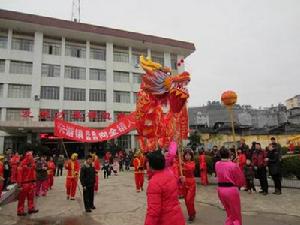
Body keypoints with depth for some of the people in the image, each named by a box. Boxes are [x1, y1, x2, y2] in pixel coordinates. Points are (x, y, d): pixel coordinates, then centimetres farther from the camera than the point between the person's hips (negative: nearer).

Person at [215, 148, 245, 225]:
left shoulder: (217, 164, -2)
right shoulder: (234, 165, -17)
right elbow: (241, 179, -8)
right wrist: (237, 185, 11)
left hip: (220, 189, 6)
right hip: (231, 190, -5)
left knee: (229, 213, 26)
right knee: (236, 216, 14)